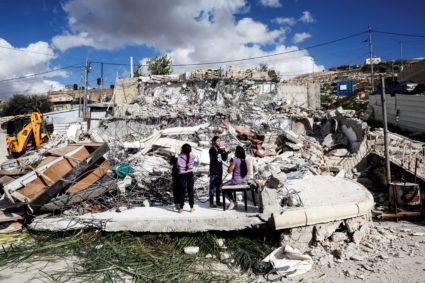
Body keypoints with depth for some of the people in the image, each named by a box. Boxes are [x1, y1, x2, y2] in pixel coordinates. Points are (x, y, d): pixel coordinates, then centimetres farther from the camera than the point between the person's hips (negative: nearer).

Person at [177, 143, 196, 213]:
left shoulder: (179, 157, -11)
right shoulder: (192, 157, -5)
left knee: (182, 191, 6)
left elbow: (177, 166, -1)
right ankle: (192, 207, 17)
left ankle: (181, 208, 8)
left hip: (182, 175, -2)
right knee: (190, 190, 11)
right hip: (190, 174, 2)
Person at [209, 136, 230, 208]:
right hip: (213, 172, -7)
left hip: (219, 171, 7)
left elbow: (224, 159, 11)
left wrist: (226, 152, -6)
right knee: (213, 187, -3)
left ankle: (218, 201, 26)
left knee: (219, 187, 15)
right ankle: (211, 203, 5)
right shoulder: (212, 149, -12)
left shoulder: (220, 150, 11)